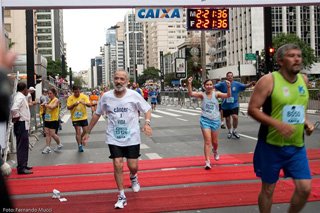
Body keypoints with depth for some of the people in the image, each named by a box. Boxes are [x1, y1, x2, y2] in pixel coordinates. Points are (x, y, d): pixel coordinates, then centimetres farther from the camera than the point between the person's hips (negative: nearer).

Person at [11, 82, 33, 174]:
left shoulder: (20, 97, 15)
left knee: (24, 146, 18)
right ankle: (21, 168, -6)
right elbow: (14, 109, -31)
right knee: (22, 146, -8)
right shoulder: (20, 97, -16)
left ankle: (24, 165, 28)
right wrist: (16, 117, -16)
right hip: (21, 124, -10)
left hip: (23, 125, 10)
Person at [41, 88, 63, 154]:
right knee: (47, 133, 2)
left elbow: (52, 107, -26)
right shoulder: (49, 100, 13)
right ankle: (48, 148, 6)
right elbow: (45, 109, 20)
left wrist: (46, 105, -12)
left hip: (54, 120, -7)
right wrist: (44, 105, -1)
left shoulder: (56, 100, -9)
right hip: (47, 119, 7)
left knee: (52, 134, -6)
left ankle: (59, 144, 16)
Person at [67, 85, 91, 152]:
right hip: (75, 118, -2)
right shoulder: (70, 98, -2)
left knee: (86, 131, 2)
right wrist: (74, 105, -23)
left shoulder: (84, 96, 0)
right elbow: (68, 108, -4)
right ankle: (79, 145, 4)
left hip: (84, 117, 2)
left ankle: (80, 140, 29)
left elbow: (89, 105, -4)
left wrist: (85, 103, -25)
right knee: (78, 132, -4)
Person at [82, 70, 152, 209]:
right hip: (114, 139, 1)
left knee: (133, 166, 2)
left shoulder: (134, 95, -9)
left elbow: (147, 110, 0)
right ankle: (121, 197, 10)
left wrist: (147, 123, -20)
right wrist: (87, 132, 11)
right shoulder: (106, 97, -4)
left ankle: (133, 177, 41)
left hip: (132, 138, -1)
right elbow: (97, 114, 9)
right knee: (118, 166, -5)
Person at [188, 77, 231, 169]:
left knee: (214, 141, 15)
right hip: (205, 120, -1)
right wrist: (190, 84, -32)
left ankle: (215, 151, 50)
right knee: (207, 142, -7)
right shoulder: (202, 94, -5)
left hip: (215, 120, 1)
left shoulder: (216, 94, -4)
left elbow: (228, 95, -16)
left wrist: (228, 87, -32)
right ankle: (207, 162, -4)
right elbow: (191, 94, -18)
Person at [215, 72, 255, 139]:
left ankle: (234, 131, 6)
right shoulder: (222, 84, -6)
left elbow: (245, 86, 1)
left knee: (235, 117, -17)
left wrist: (251, 83, -17)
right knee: (227, 119, 10)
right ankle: (229, 131, 35)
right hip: (225, 106, 0)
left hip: (234, 104, 0)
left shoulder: (237, 84, -1)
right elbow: (214, 87, -11)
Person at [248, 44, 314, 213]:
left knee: (305, 188, 4)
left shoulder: (303, 79, 6)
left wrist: (306, 122, 3)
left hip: (297, 146, 5)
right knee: (268, 189, 7)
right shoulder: (268, 80, -13)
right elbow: (252, 109, -16)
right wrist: (277, 124, -27)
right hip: (272, 145, -5)